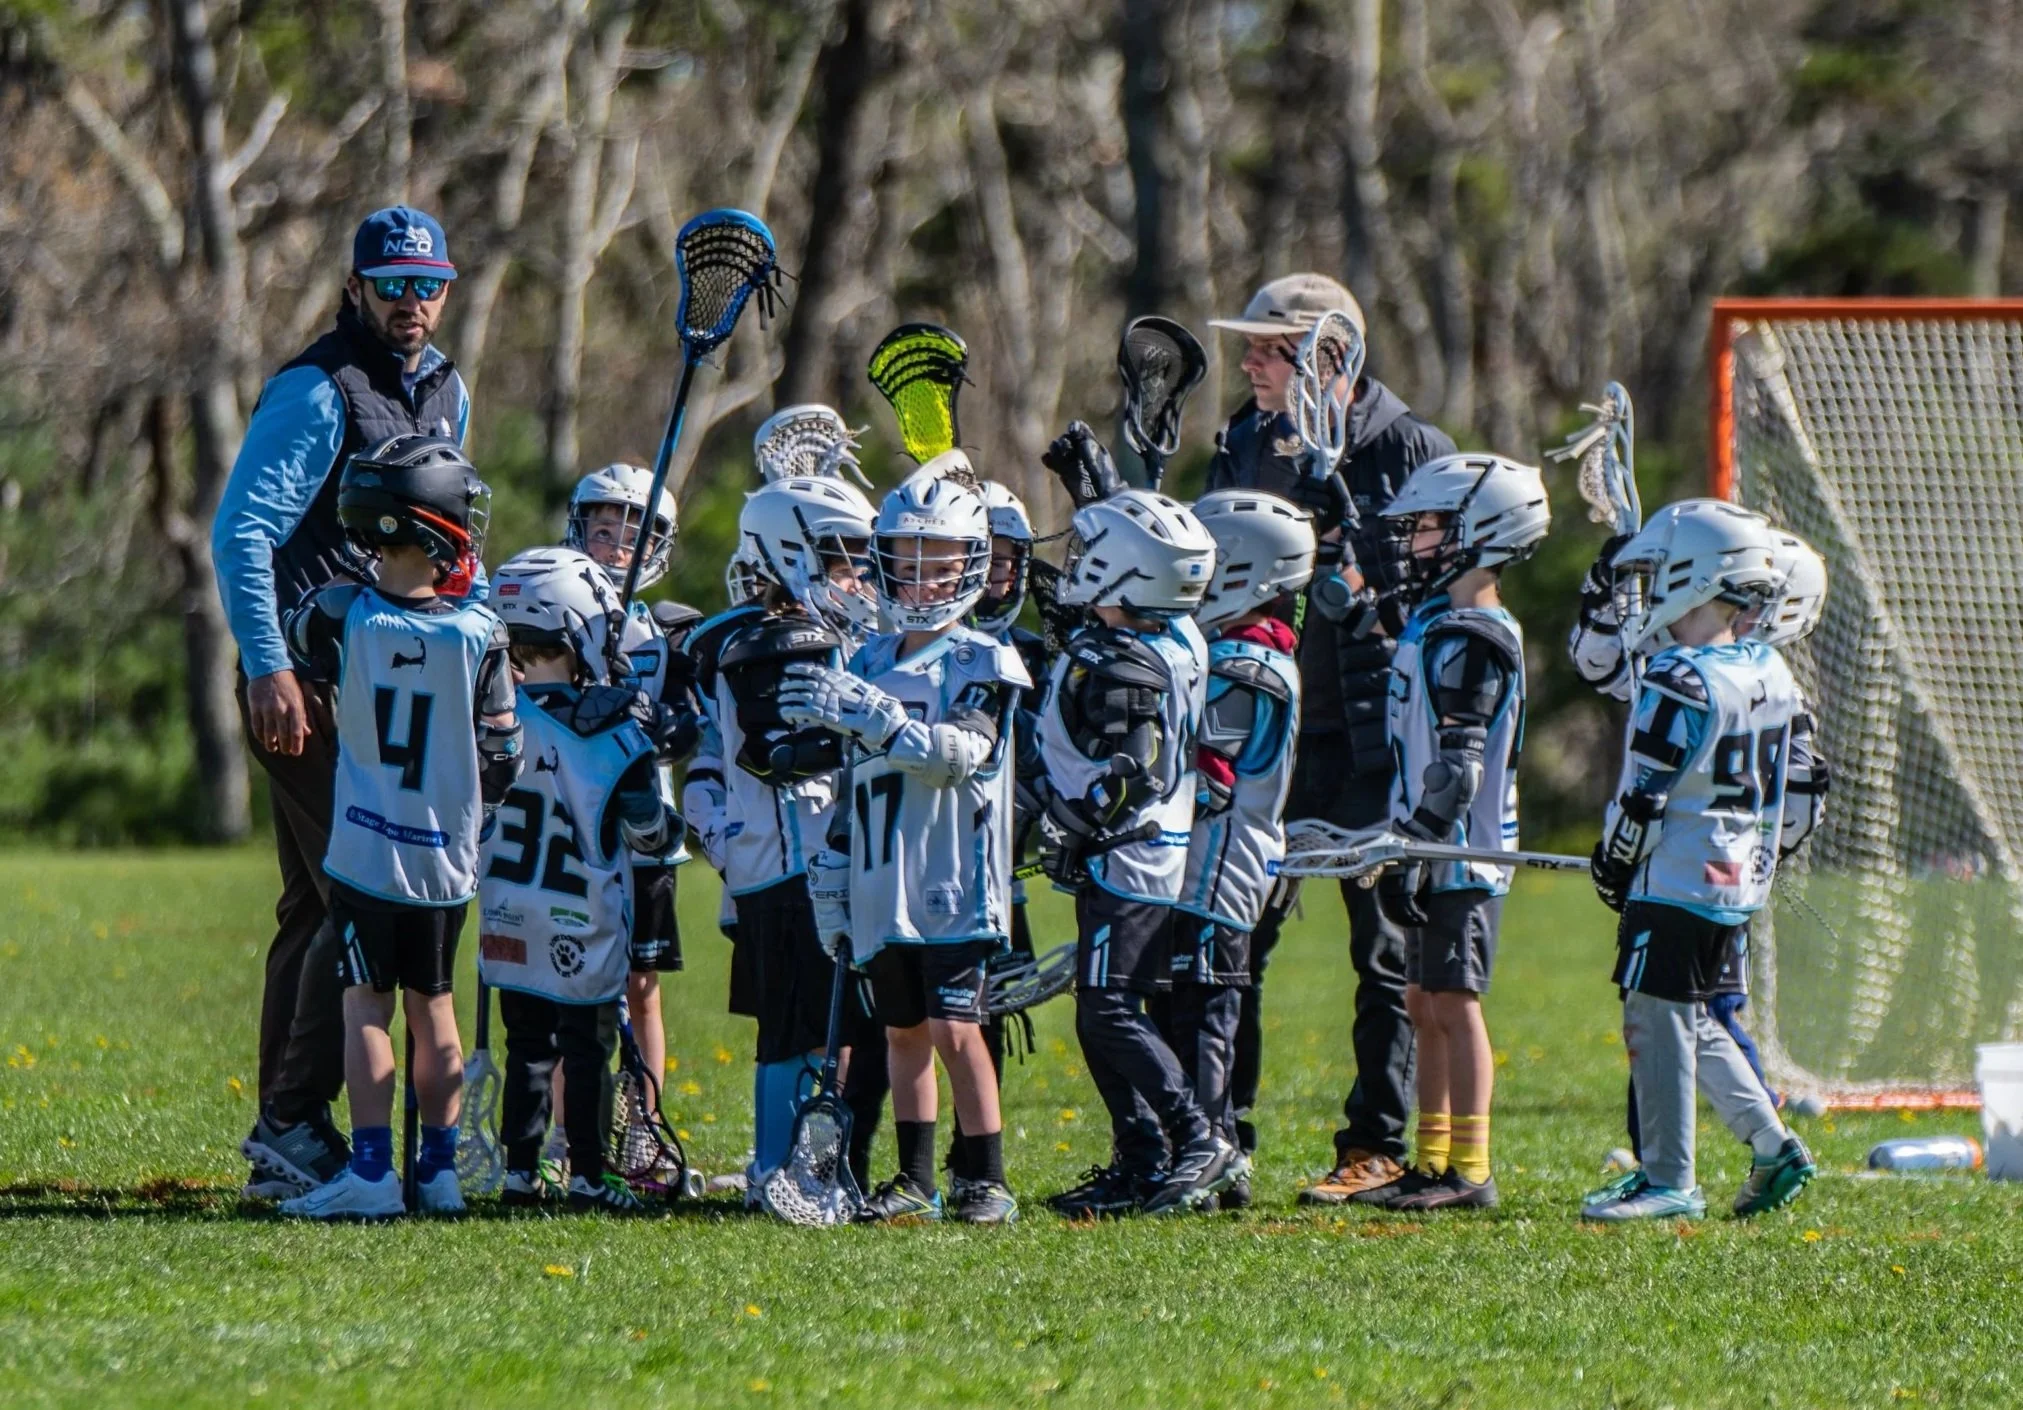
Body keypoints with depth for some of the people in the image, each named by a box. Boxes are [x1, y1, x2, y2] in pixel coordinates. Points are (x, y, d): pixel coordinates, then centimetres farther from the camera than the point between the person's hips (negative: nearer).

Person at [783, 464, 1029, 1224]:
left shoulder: (985, 664, -4)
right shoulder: (867, 664, 14)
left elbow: (962, 754, -22)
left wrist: (868, 712, -31)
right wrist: (830, 885, 17)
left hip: (956, 891, -6)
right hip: (881, 894, 6)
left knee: (956, 1030, -10)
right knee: (904, 1032, 10)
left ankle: (986, 1182, -4)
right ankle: (915, 1181, 17)